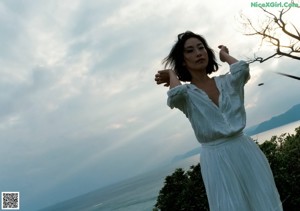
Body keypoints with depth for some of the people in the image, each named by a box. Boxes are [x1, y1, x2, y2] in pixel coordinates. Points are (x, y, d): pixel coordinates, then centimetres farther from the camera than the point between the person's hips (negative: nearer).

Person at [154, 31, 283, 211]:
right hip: (216, 160, -3)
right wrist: (172, 74, -7)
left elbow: (242, 68, -15)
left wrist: (224, 55, 4)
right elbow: (175, 94, -27)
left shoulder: (226, 81, 6)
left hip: (246, 151, 3)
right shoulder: (186, 94, -3)